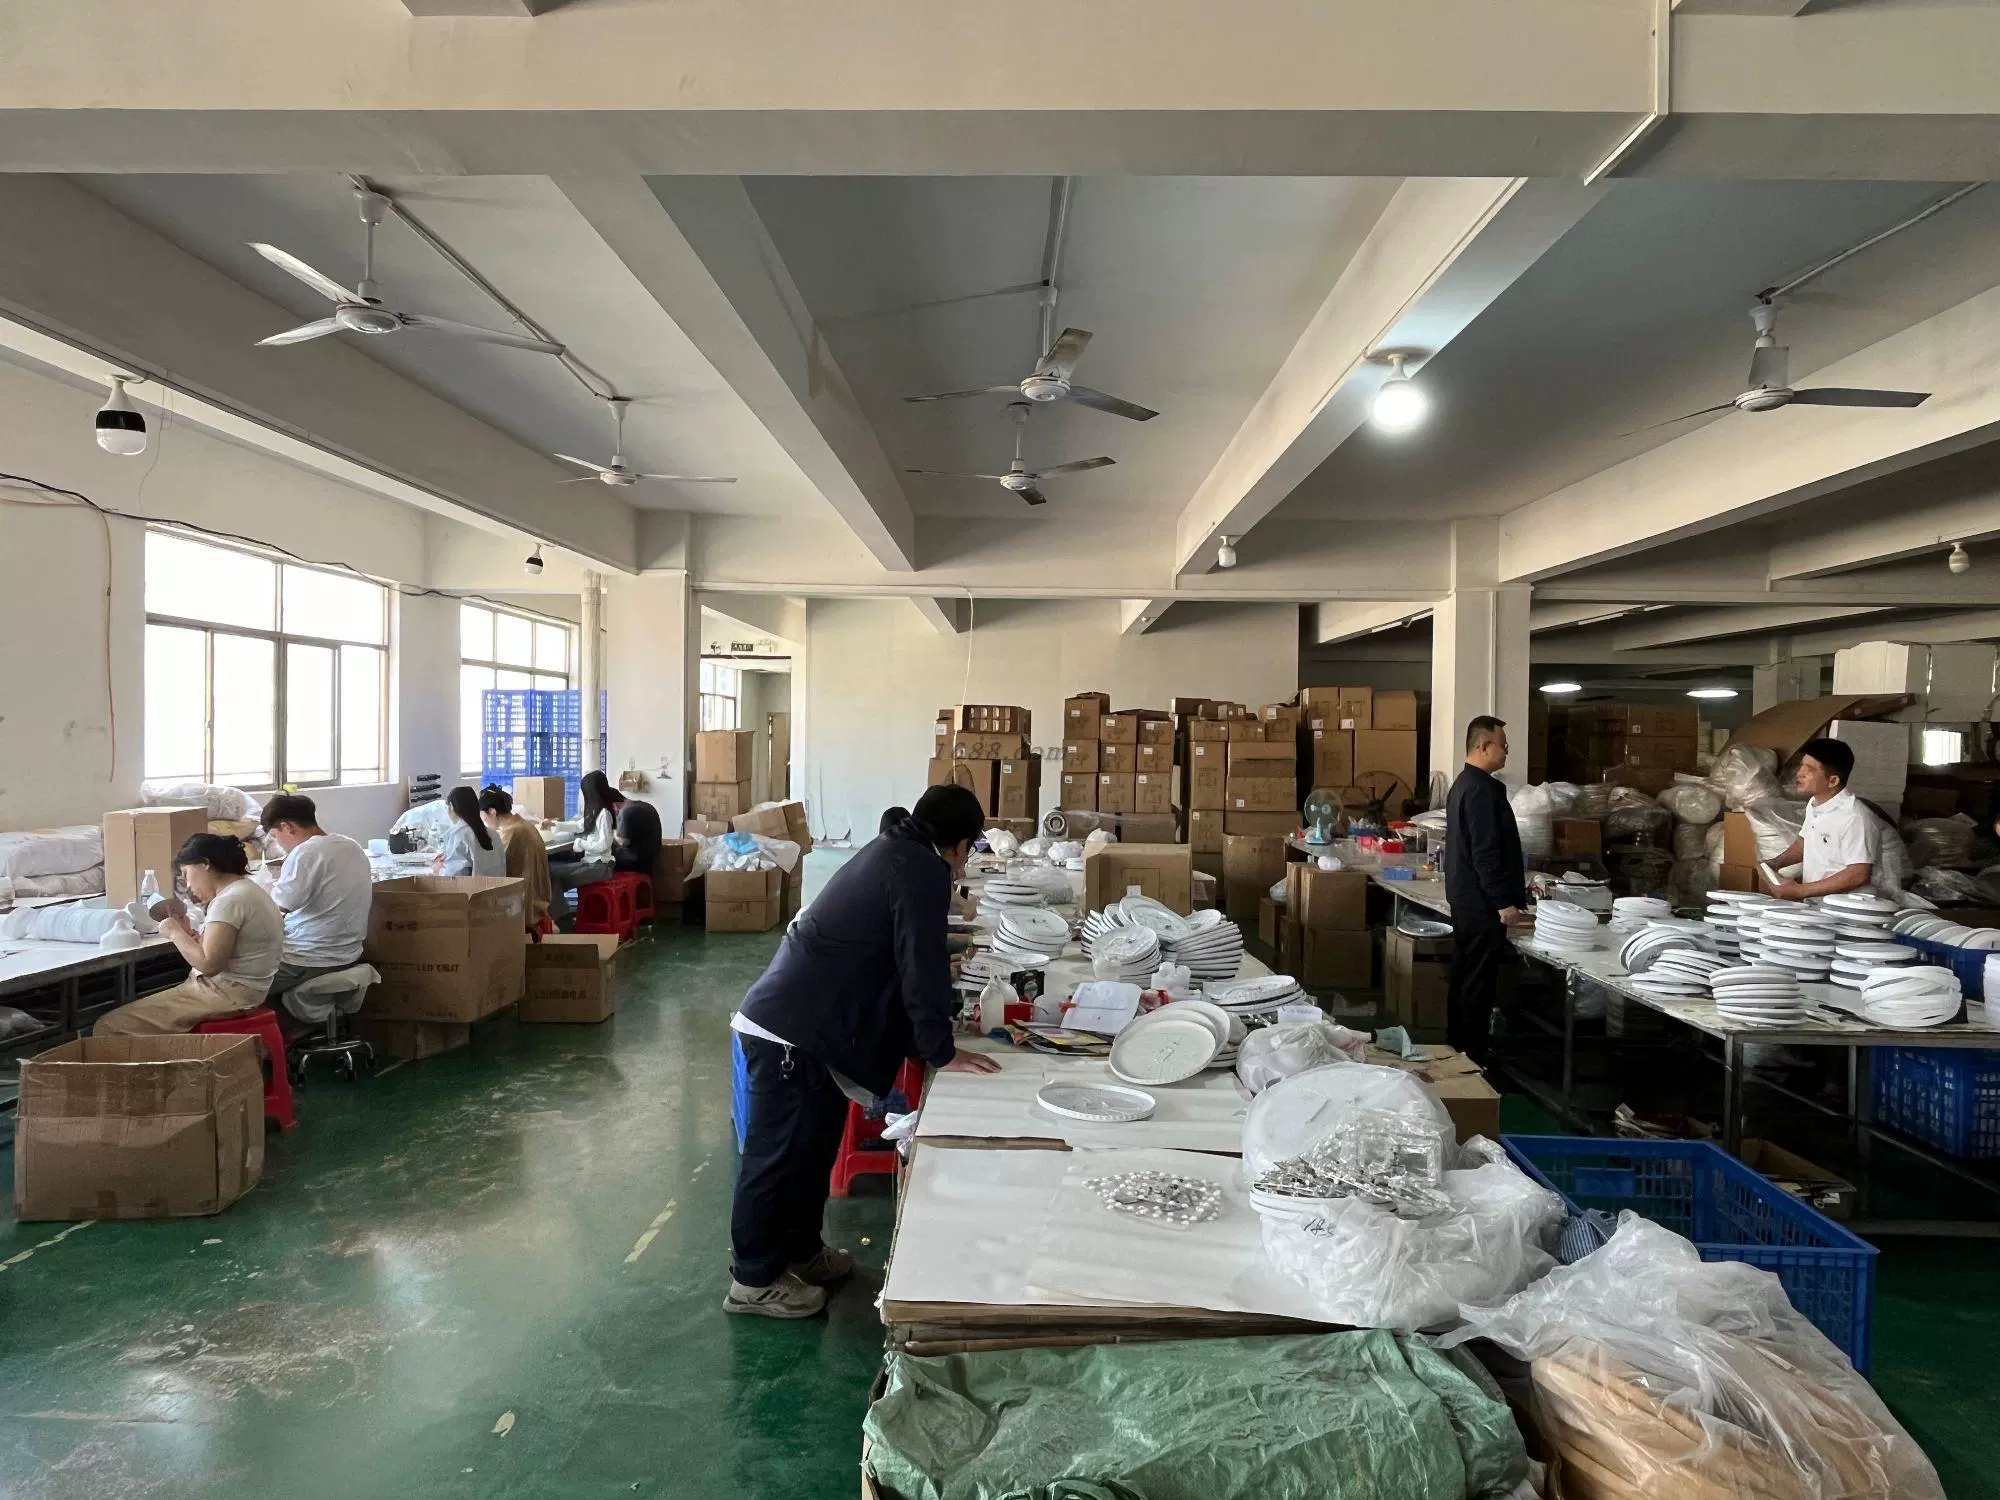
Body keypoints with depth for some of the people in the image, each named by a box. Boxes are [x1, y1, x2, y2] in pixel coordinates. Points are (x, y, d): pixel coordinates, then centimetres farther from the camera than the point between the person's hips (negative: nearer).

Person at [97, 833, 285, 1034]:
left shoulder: (230, 900, -16)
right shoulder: (246, 889, 15)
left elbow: (208, 964, -21)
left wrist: (175, 933, -8)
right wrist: (189, 933, 6)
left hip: (228, 995, -10)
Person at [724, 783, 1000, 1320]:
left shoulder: (893, 853, 15)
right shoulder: (924, 871, -16)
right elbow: (921, 966, -17)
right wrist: (942, 1052, -9)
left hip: (796, 1022, 10)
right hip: (792, 1033, -10)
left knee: (813, 1146, 20)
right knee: (778, 1154, 3)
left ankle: (800, 1251, 35)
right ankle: (754, 1281, 16)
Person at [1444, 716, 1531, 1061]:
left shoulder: (1463, 783, 14)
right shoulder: (1481, 789, -19)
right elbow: (1486, 853, -23)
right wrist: (1504, 902, -20)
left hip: (1464, 898, 11)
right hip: (1482, 903, -11)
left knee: (1463, 978, 15)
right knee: (1478, 985, -3)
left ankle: (1457, 1051, 23)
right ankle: (1472, 1058, 3)